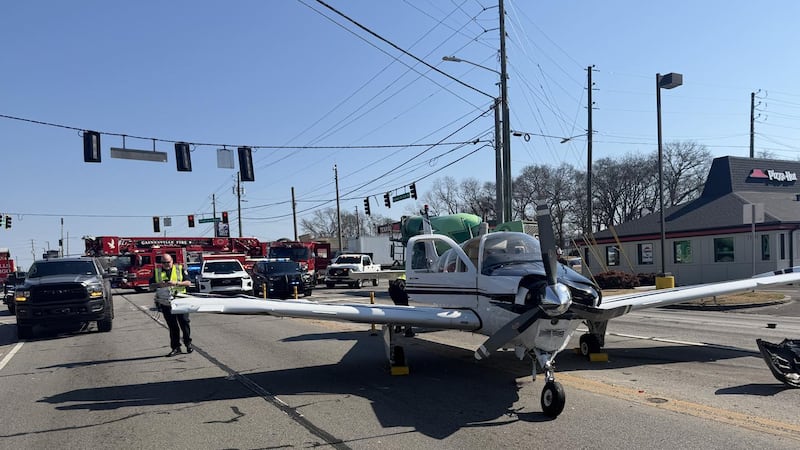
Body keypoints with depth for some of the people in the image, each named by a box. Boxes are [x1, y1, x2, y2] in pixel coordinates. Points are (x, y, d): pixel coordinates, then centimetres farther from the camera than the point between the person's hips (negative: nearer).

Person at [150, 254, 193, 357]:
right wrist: (159, 284, -11)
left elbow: (188, 283, -1)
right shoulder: (157, 271, 11)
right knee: (172, 326, 5)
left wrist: (176, 283, -16)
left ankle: (188, 344, 11)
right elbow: (151, 286, 9)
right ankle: (176, 347, 9)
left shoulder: (180, 269, 5)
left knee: (184, 322, -2)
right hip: (165, 302, 2)